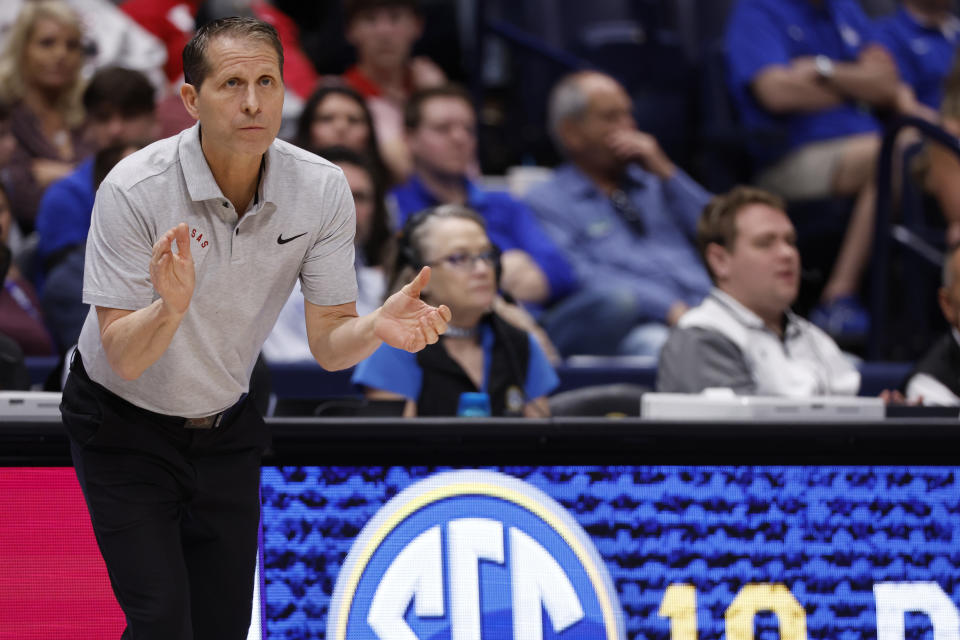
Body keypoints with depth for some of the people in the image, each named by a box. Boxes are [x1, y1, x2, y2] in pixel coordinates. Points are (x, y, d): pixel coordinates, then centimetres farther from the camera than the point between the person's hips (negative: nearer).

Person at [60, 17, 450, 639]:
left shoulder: (322, 188, -15)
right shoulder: (134, 190, -26)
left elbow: (328, 344, -11)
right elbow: (123, 357, -27)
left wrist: (378, 327, -34)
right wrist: (170, 308, -49)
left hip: (228, 426, 4)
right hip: (124, 426, -4)